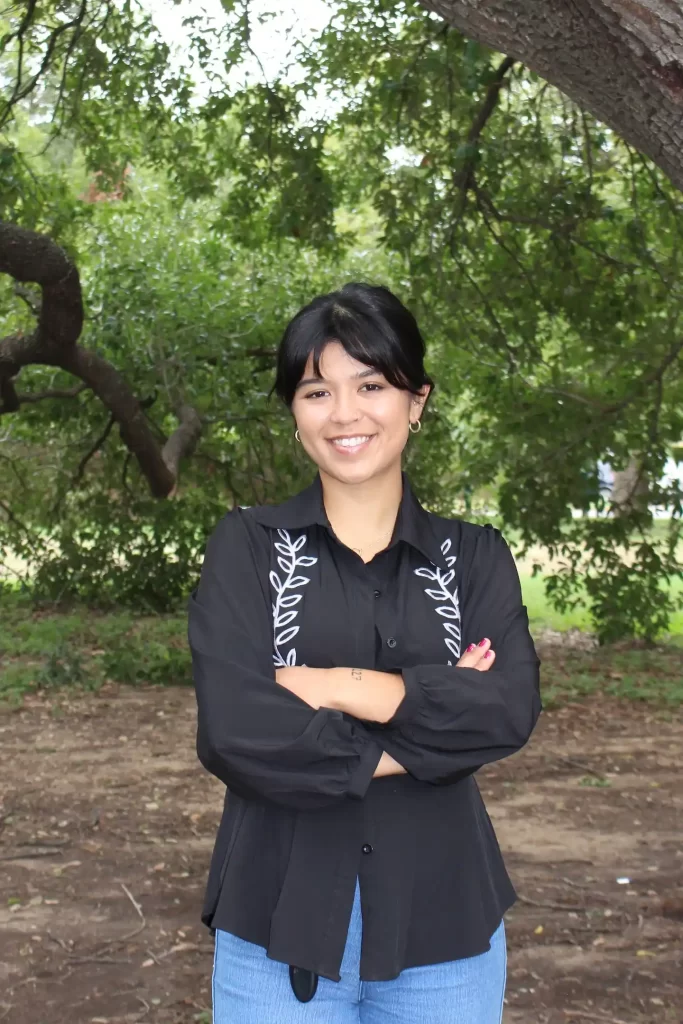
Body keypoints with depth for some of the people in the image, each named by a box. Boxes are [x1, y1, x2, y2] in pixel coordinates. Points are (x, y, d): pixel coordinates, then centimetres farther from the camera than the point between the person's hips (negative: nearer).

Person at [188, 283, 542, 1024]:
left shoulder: (475, 558, 4)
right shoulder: (247, 547, -2)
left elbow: (510, 711, -12)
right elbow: (234, 731, -15)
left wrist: (336, 686, -16)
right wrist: (432, 715, -11)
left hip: (443, 926, 2)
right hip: (280, 924, -1)